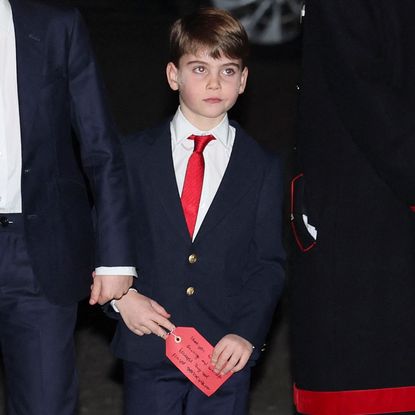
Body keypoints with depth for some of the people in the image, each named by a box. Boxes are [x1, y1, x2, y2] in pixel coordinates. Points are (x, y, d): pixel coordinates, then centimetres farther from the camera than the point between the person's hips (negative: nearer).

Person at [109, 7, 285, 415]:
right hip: (149, 349, 0)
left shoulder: (263, 167, 5)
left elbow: (268, 263, 3)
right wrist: (121, 297, -9)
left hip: (226, 353, 0)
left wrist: (247, 334, -9)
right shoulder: (134, 154, 5)